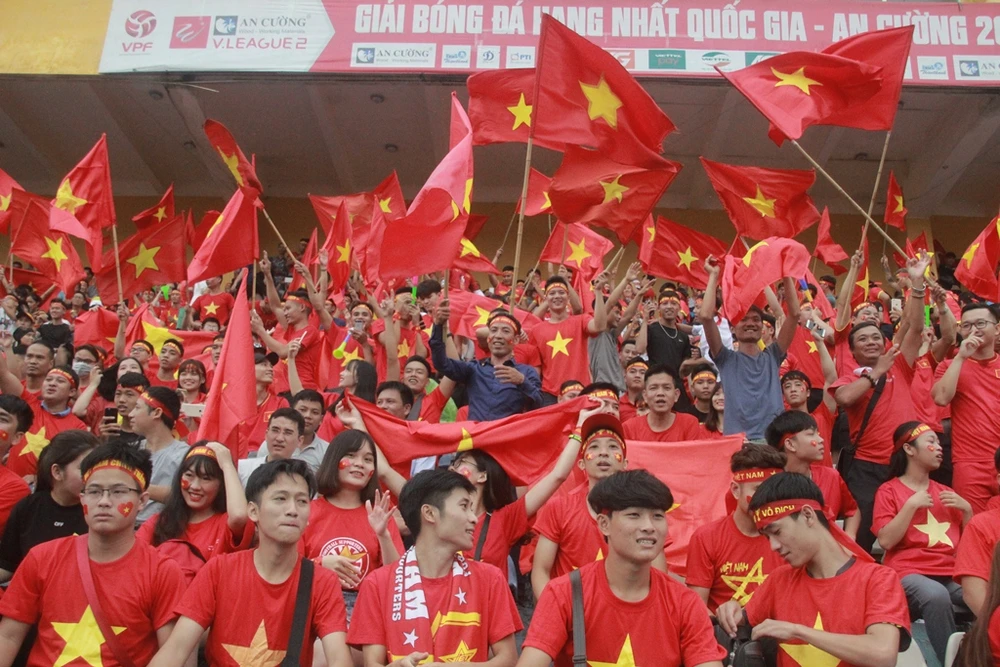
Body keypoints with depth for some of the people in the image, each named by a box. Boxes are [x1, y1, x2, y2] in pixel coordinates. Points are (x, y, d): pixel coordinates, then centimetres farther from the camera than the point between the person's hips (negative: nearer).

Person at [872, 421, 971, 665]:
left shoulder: (944, 491, 21)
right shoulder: (889, 490, 7)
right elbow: (886, 541, -6)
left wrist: (967, 509, 6)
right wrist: (911, 505, -9)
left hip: (951, 572, 5)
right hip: (909, 572, -4)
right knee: (936, 595, -38)